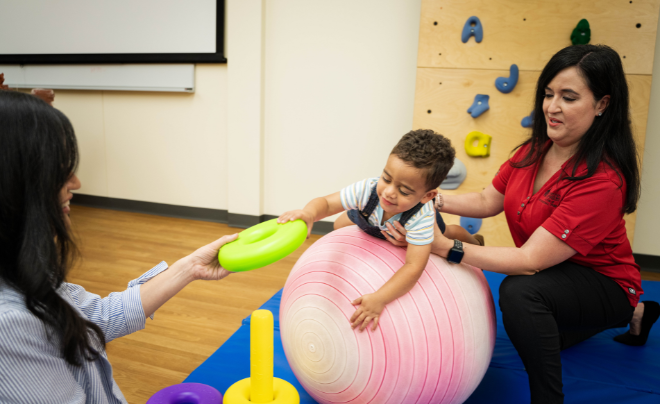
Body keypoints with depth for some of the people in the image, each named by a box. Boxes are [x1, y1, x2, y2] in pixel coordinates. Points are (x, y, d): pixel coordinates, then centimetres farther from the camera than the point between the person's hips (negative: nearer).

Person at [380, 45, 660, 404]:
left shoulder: (602, 182, -33)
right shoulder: (535, 150, -10)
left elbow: (529, 261, -36)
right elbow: (487, 201, -3)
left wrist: (443, 246, -41)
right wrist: (430, 199, -19)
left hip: (602, 282, -8)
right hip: (554, 276, 8)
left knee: (519, 292, -37)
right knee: (533, 337, 33)